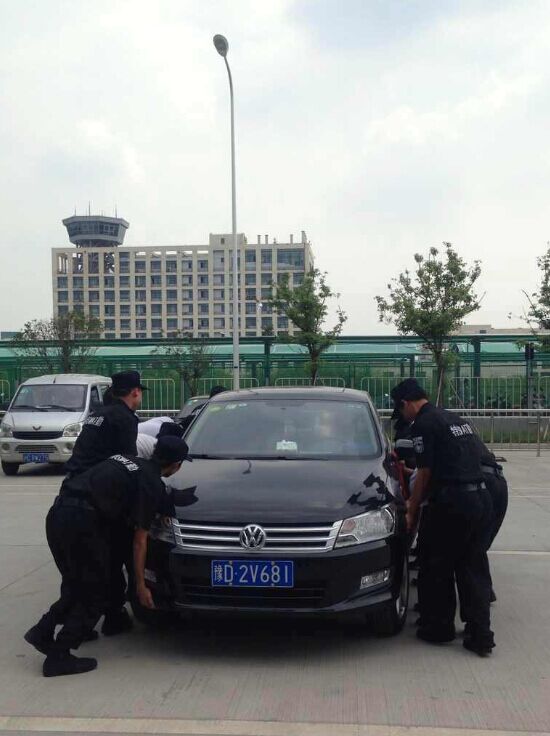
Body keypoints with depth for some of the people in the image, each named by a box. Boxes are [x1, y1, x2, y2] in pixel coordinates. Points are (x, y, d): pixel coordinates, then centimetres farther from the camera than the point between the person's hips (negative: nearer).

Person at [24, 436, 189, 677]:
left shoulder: (125, 460, 22)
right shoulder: (152, 485, 1)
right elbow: (139, 539, 0)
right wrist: (140, 585, 7)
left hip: (57, 513, 8)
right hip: (81, 521, -8)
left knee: (76, 585, 23)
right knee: (95, 592, 7)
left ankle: (43, 631, 16)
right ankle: (59, 657, 8)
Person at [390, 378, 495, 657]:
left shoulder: (424, 424, -7)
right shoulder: (456, 419, 20)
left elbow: (425, 473, -7)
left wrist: (412, 511, 4)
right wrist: (420, 499, 29)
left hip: (452, 503, -8)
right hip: (481, 498, 8)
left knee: (436, 568, 8)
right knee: (474, 569, 12)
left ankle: (438, 627, 19)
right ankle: (480, 636, 11)